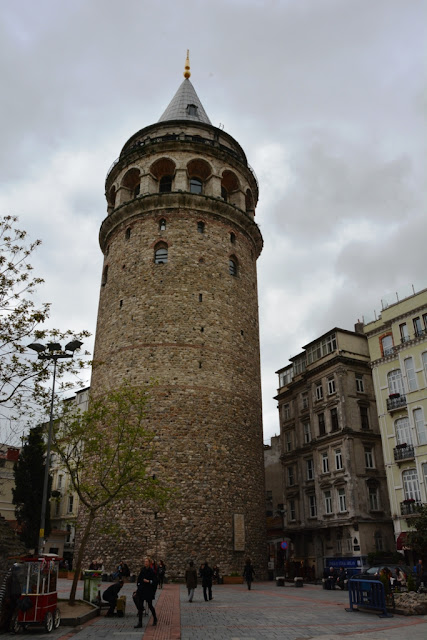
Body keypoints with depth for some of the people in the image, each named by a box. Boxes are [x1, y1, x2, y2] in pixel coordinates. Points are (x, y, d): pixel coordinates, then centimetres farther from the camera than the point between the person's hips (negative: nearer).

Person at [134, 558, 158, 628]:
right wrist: (137, 588, 10)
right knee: (140, 606, 0)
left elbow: (155, 581, -12)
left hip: (148, 591, -5)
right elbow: (139, 580, 13)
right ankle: (140, 623, 5)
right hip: (141, 590, 5)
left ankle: (155, 619, 31)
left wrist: (148, 581, -23)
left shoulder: (151, 571, -10)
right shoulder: (142, 570, 5)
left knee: (150, 606, 6)